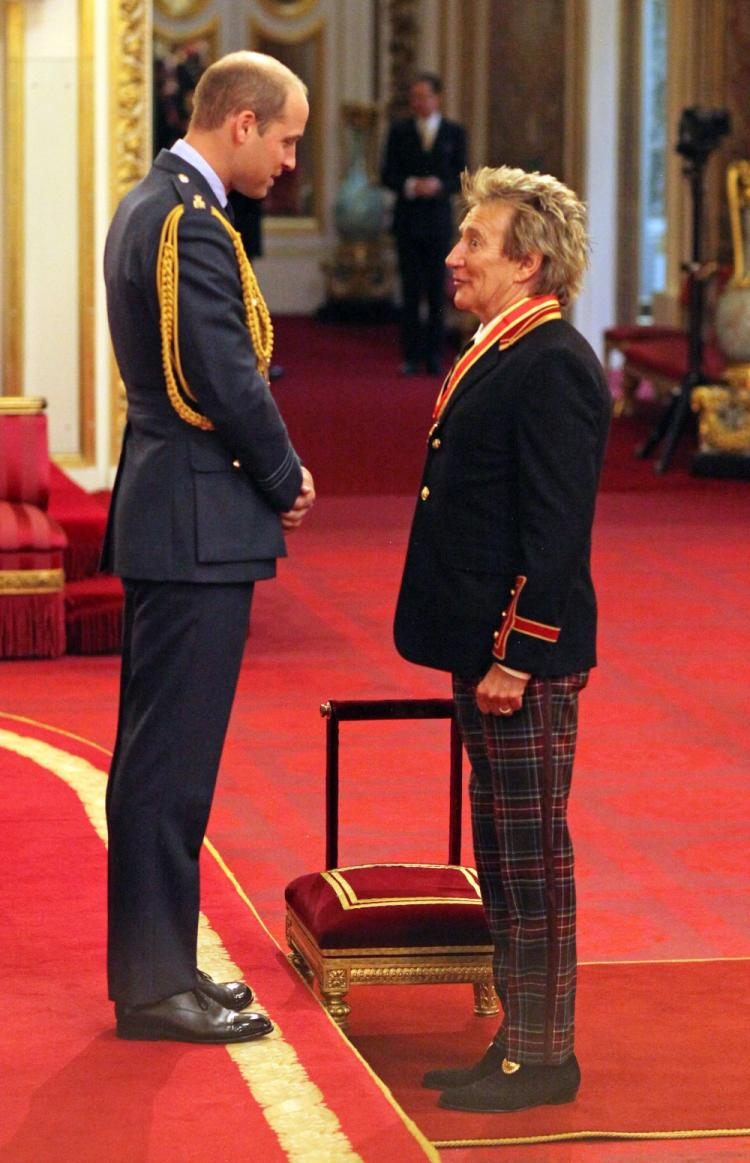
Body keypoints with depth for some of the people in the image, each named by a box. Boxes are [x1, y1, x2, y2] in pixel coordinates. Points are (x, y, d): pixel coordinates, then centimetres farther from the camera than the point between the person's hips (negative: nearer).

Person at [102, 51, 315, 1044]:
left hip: (165, 513, 11)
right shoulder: (191, 226, -18)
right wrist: (287, 481, -6)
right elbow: (228, 381, -22)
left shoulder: (148, 208, 14)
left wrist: (276, 471, 9)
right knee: (171, 757, -5)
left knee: (158, 751, 15)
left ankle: (153, 962, 24)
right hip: (199, 524, -11)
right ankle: (156, 985, 1)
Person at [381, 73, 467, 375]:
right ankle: (411, 356, 1)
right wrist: (410, 186, -15)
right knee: (411, 290, -1)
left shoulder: (454, 132, 7)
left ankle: (434, 356, 5)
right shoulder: (399, 131, 7)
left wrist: (439, 186, -15)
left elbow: (461, 177, 4)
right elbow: (387, 175, 4)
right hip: (407, 221, 0)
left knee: (437, 290, 1)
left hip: (439, 221, 0)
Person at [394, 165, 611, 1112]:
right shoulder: (499, 354, 15)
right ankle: (521, 1039, 22)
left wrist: (515, 658, -22)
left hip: (526, 655, -10)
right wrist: (474, 649, 18)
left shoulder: (553, 366, -17)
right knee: (501, 855, 14)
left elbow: (554, 527, -21)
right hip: (485, 647, 10)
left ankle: (543, 1056, 5)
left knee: (532, 855, -2)